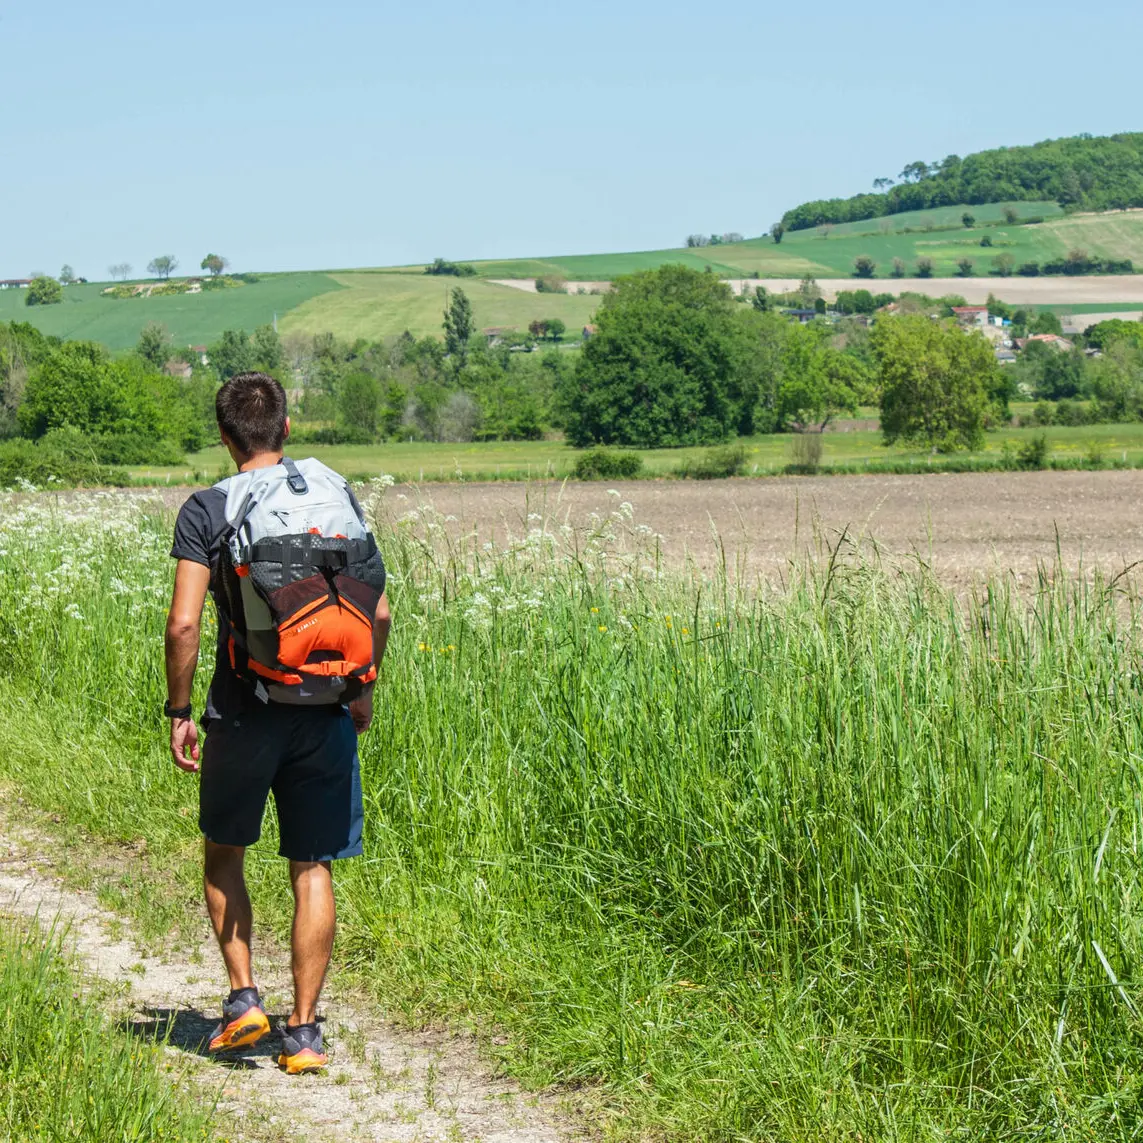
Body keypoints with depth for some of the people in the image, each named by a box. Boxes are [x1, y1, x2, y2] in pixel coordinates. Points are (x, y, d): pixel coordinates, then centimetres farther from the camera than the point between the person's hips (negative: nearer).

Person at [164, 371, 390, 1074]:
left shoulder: (206, 511, -5)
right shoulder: (336, 496, 3)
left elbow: (184, 624, -13)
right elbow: (379, 611, 2)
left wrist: (178, 712, -2)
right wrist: (364, 688, 16)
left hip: (243, 713, -2)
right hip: (324, 713, 2)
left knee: (223, 856, 19)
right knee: (312, 871, 7)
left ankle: (244, 995, 9)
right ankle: (304, 1030, 7)